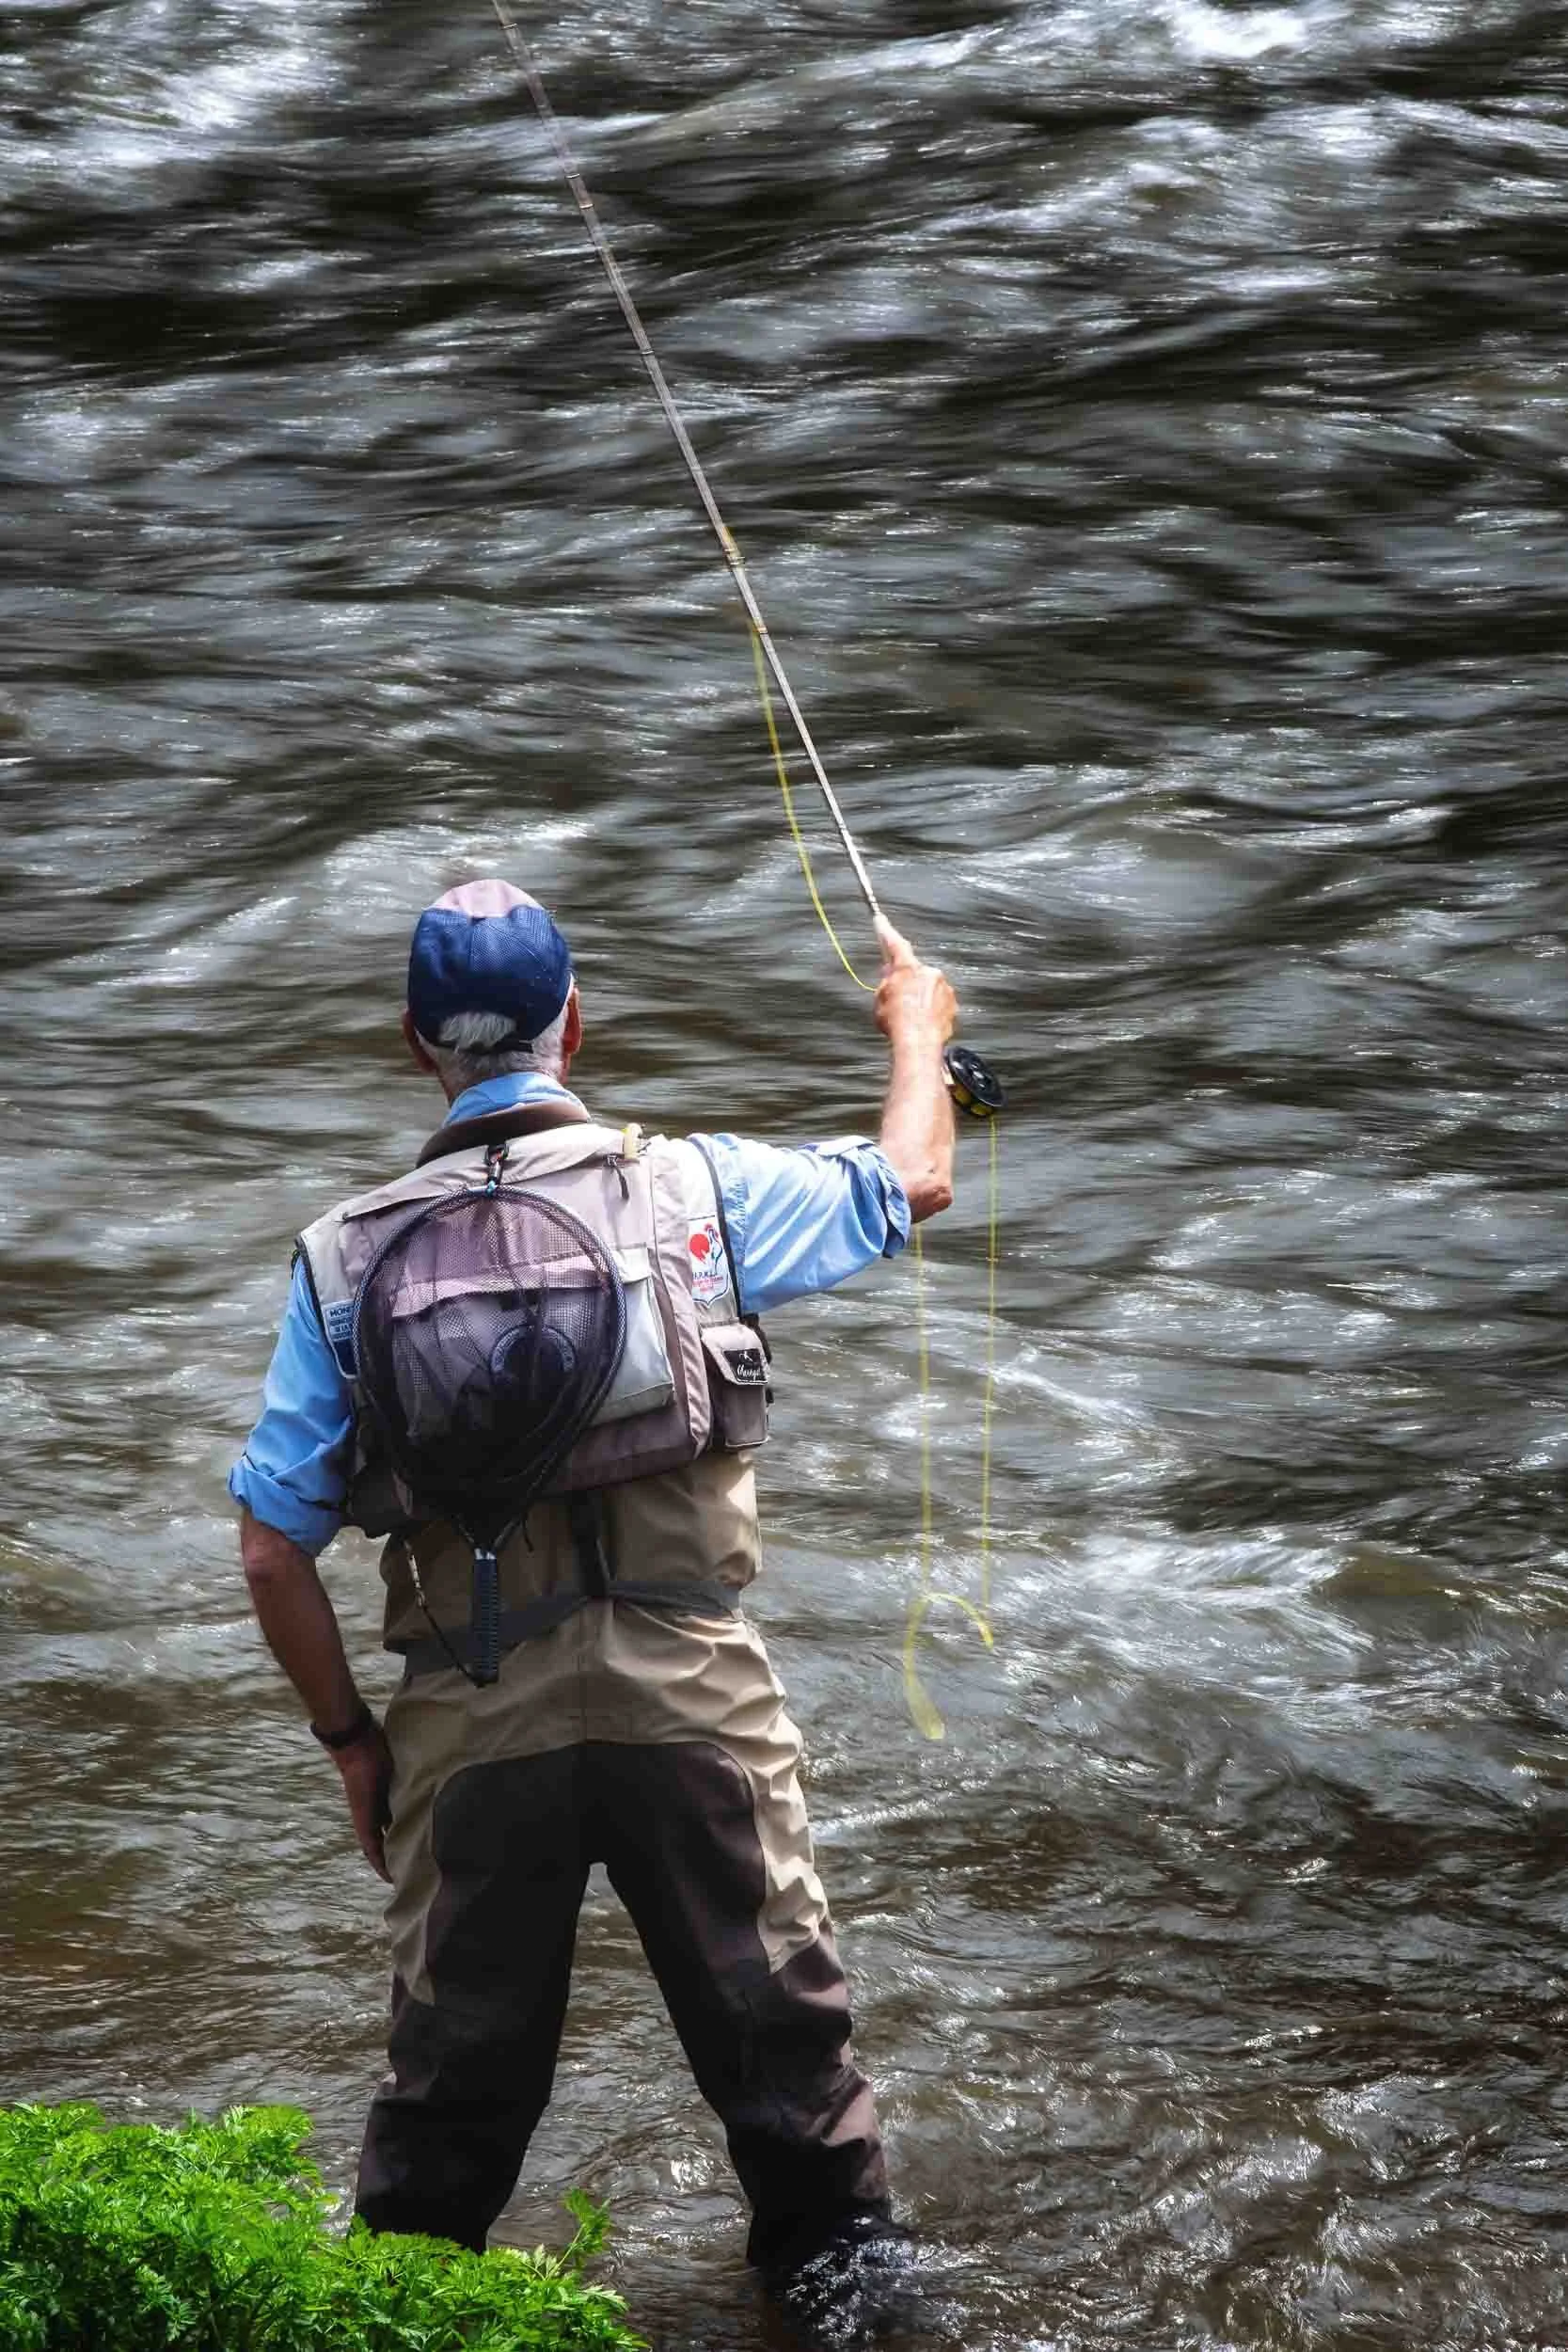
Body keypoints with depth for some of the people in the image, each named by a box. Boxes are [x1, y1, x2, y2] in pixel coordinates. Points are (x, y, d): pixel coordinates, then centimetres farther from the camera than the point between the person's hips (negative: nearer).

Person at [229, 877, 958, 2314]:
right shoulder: (691, 1190, -1)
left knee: (463, 2058, 16)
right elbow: (915, 1183, 16)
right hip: (692, 1699, -1)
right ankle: (843, 2256, 27)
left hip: (473, 1723, 1)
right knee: (776, 2019, 15)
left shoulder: (346, 1259, 1)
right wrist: (917, 1027, 35)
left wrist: (351, 1740, 13)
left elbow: (273, 1552, 1)